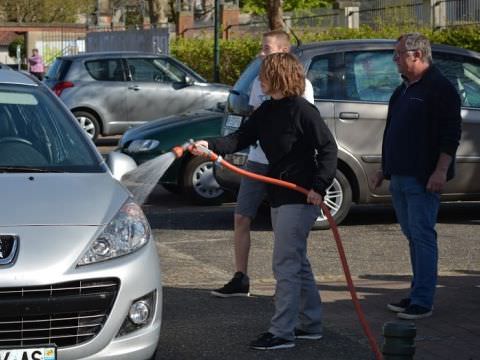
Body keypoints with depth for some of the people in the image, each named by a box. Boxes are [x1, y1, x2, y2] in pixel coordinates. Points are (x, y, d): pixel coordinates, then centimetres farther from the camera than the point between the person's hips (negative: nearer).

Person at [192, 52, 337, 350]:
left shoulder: (302, 111, -15)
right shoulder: (267, 111, 10)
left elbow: (328, 147, -15)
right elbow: (241, 138, 4)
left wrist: (319, 186, -21)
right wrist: (210, 146, -12)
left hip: (300, 198, -9)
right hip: (279, 196, 9)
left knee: (285, 264, -8)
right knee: (297, 263, 15)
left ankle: (282, 332, -4)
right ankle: (310, 324, 25)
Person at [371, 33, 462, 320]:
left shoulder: (439, 88, -9)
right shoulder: (404, 89, 19)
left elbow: (452, 132, -16)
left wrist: (441, 170, -22)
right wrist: (385, 169, 25)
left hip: (423, 178, -9)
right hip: (400, 177, 9)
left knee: (422, 236, -9)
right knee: (413, 236, 12)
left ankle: (423, 302, -9)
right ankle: (419, 294, 19)